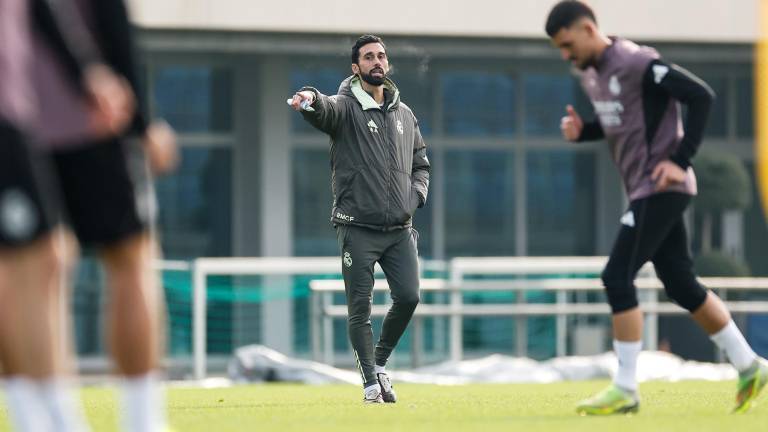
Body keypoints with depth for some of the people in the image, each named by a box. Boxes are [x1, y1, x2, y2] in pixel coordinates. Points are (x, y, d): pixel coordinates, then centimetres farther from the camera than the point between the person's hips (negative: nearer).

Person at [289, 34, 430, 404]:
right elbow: (326, 110, -27)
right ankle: (371, 384, 7)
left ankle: (380, 362, 17)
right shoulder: (346, 107, -2)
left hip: (400, 228, 4)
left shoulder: (404, 114, 14)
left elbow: (421, 162, 25)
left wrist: (416, 194, 5)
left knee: (408, 297, -6)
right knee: (360, 308, -3)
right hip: (358, 229, -4)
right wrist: (310, 99, -52)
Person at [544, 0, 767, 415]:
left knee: (617, 278, -12)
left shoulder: (637, 63, -17)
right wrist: (582, 131, 3)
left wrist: (680, 160, -20)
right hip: (642, 191, 9)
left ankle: (625, 389, -8)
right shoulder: (589, 74, 11)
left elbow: (701, 96, -19)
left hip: (661, 189, -9)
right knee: (681, 285, 12)